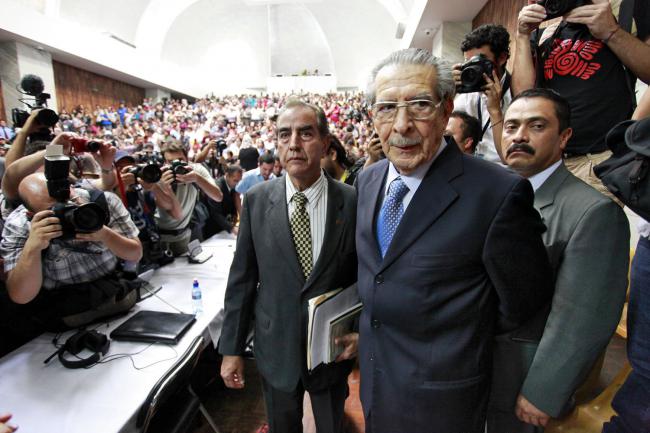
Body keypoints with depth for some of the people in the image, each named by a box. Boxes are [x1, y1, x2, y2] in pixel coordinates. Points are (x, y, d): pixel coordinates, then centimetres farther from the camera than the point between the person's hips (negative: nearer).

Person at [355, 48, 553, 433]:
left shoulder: (499, 193, -25)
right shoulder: (367, 180, -4)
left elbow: (522, 302, -14)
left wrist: (462, 339, -1)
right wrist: (366, 324, 9)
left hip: (440, 392, -5)